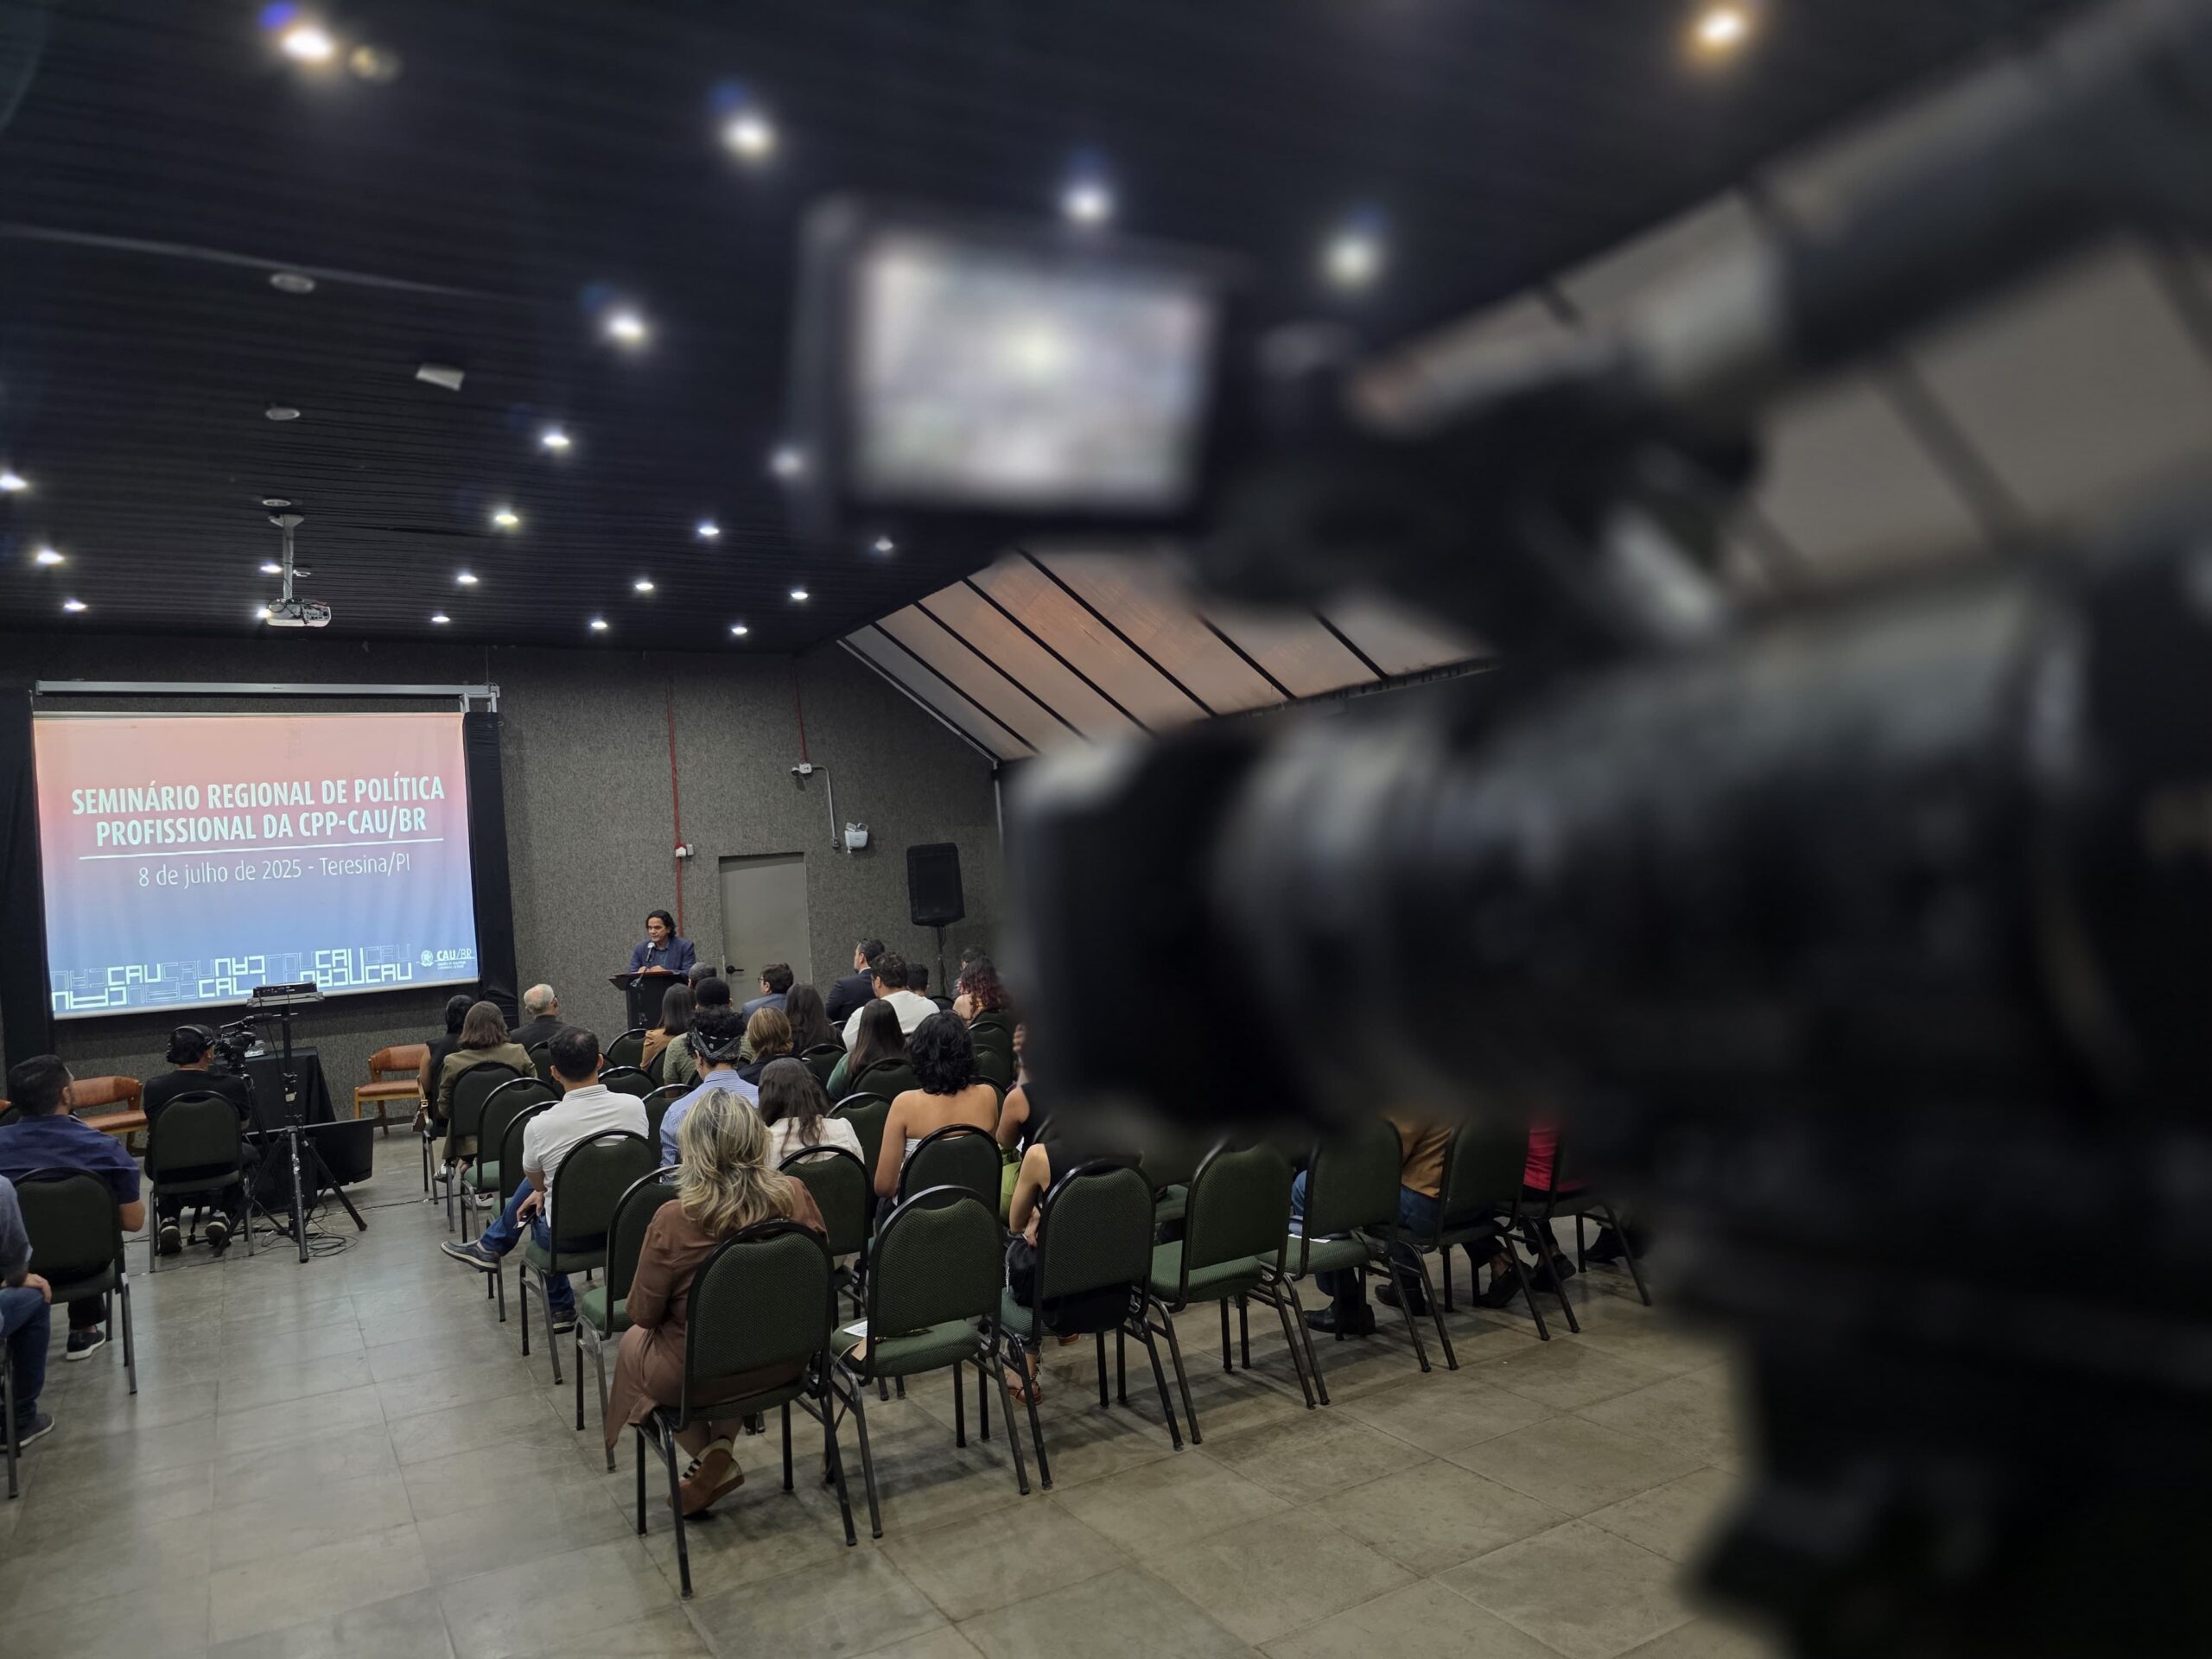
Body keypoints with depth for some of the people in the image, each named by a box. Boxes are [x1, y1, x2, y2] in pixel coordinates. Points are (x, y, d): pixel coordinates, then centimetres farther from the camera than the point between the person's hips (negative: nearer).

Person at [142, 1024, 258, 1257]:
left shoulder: (153, 1087, -13)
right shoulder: (233, 1085, -17)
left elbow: (152, 1127, 9)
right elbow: (244, 1124, 5)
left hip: (169, 1172, 2)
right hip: (220, 1168, -2)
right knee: (248, 1151, 32)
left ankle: (168, 1221, 21)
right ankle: (223, 1216, 17)